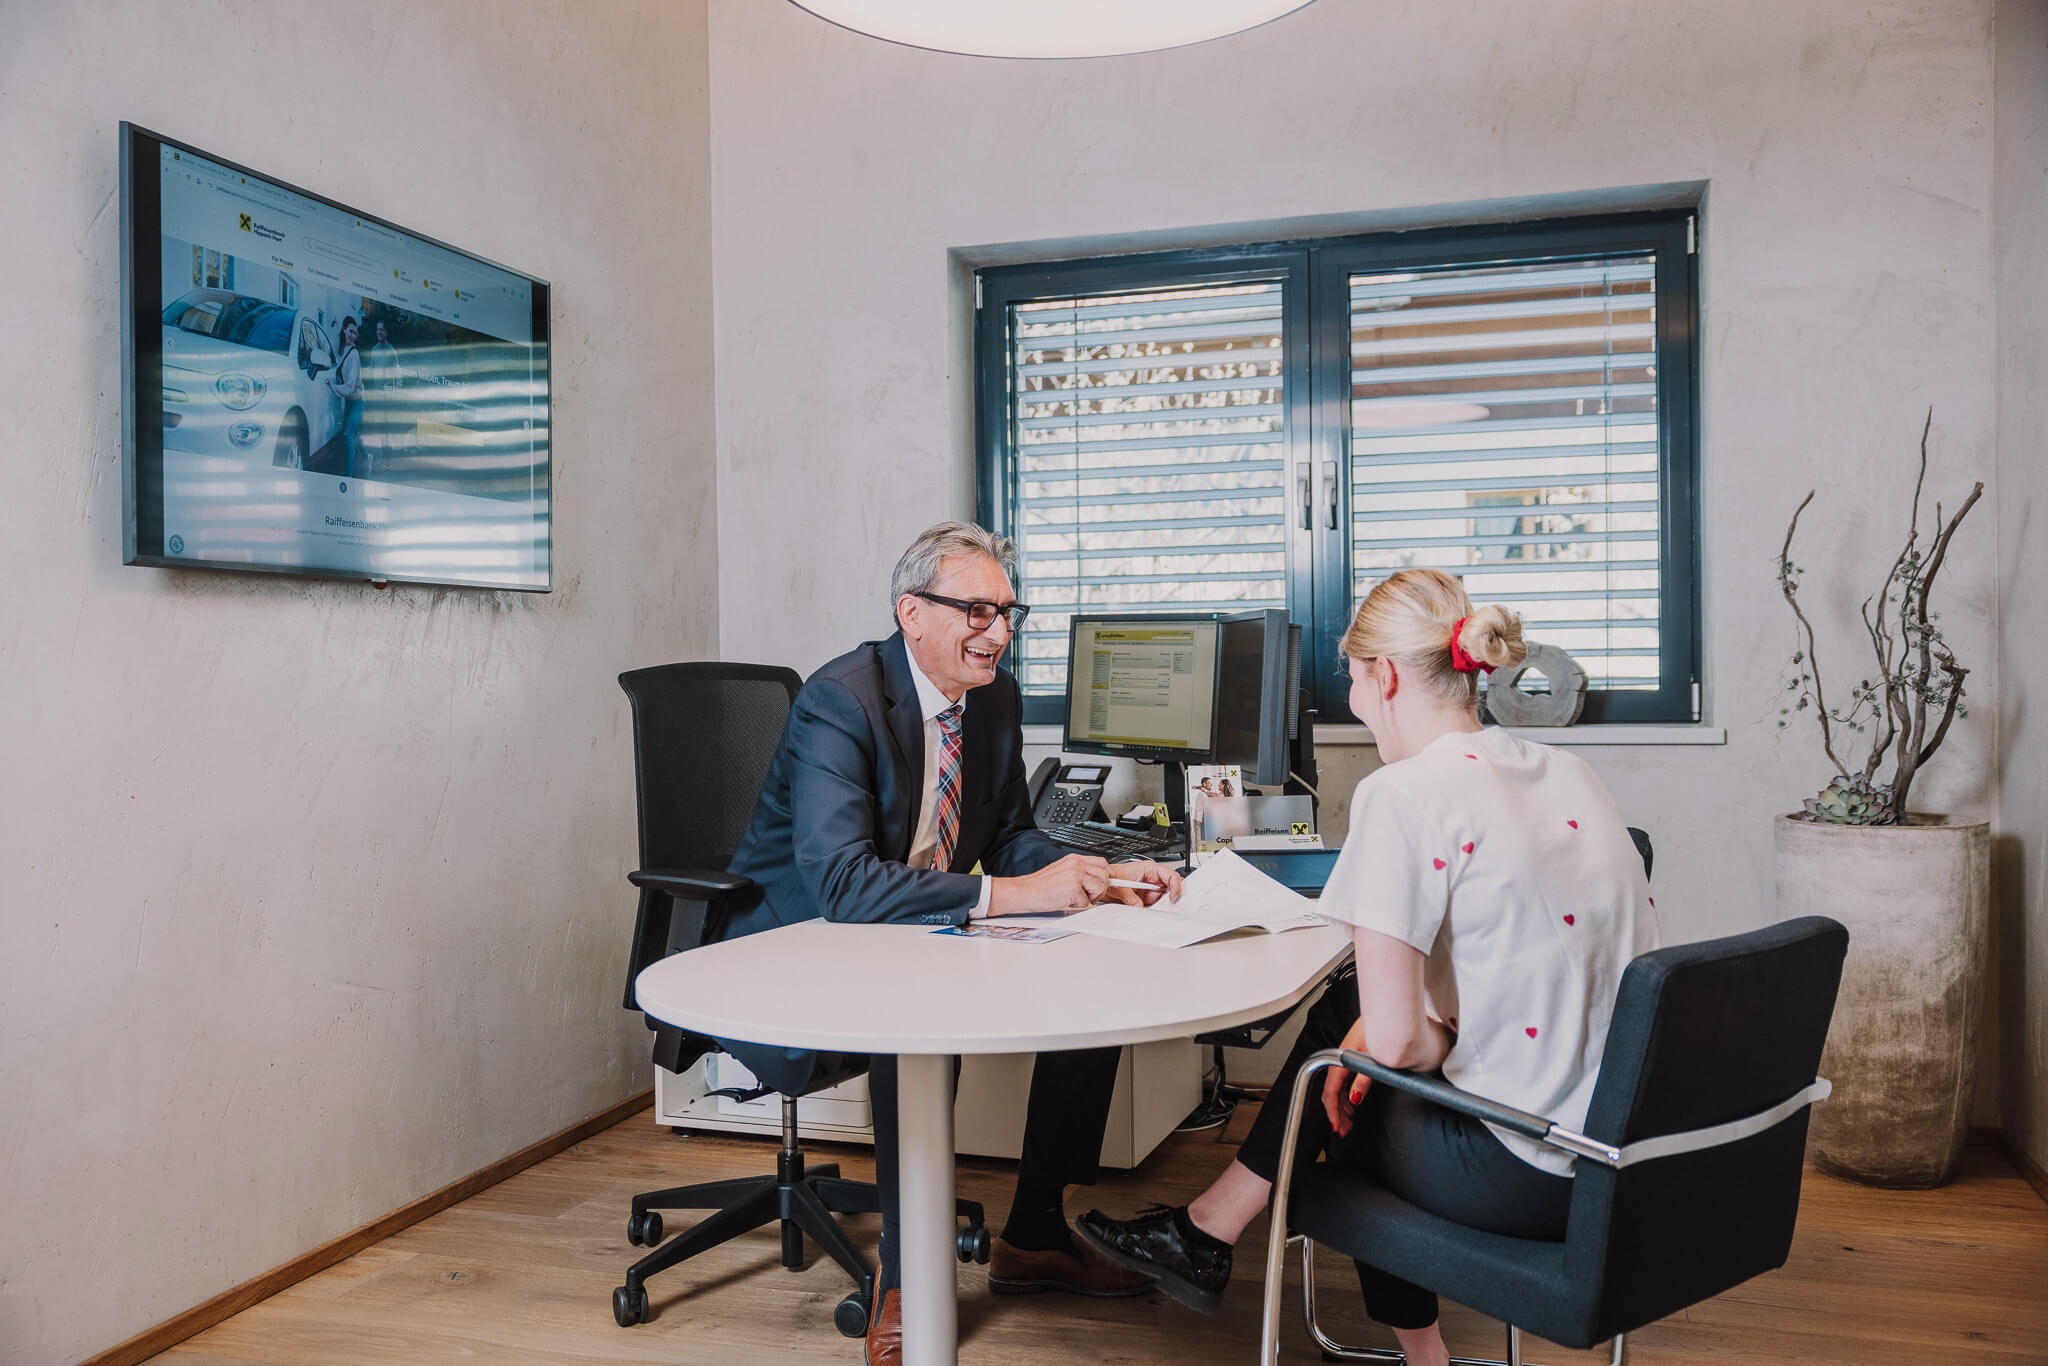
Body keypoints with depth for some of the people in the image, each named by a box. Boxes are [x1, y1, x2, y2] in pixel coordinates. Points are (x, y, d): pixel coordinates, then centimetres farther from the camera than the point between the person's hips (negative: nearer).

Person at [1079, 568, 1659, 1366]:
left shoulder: (1404, 795, -18)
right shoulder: (1566, 772, 7)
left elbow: (1394, 1037, -19)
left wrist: (1445, 1039, 1)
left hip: (1529, 1174, -8)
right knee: (1344, 1012, 21)